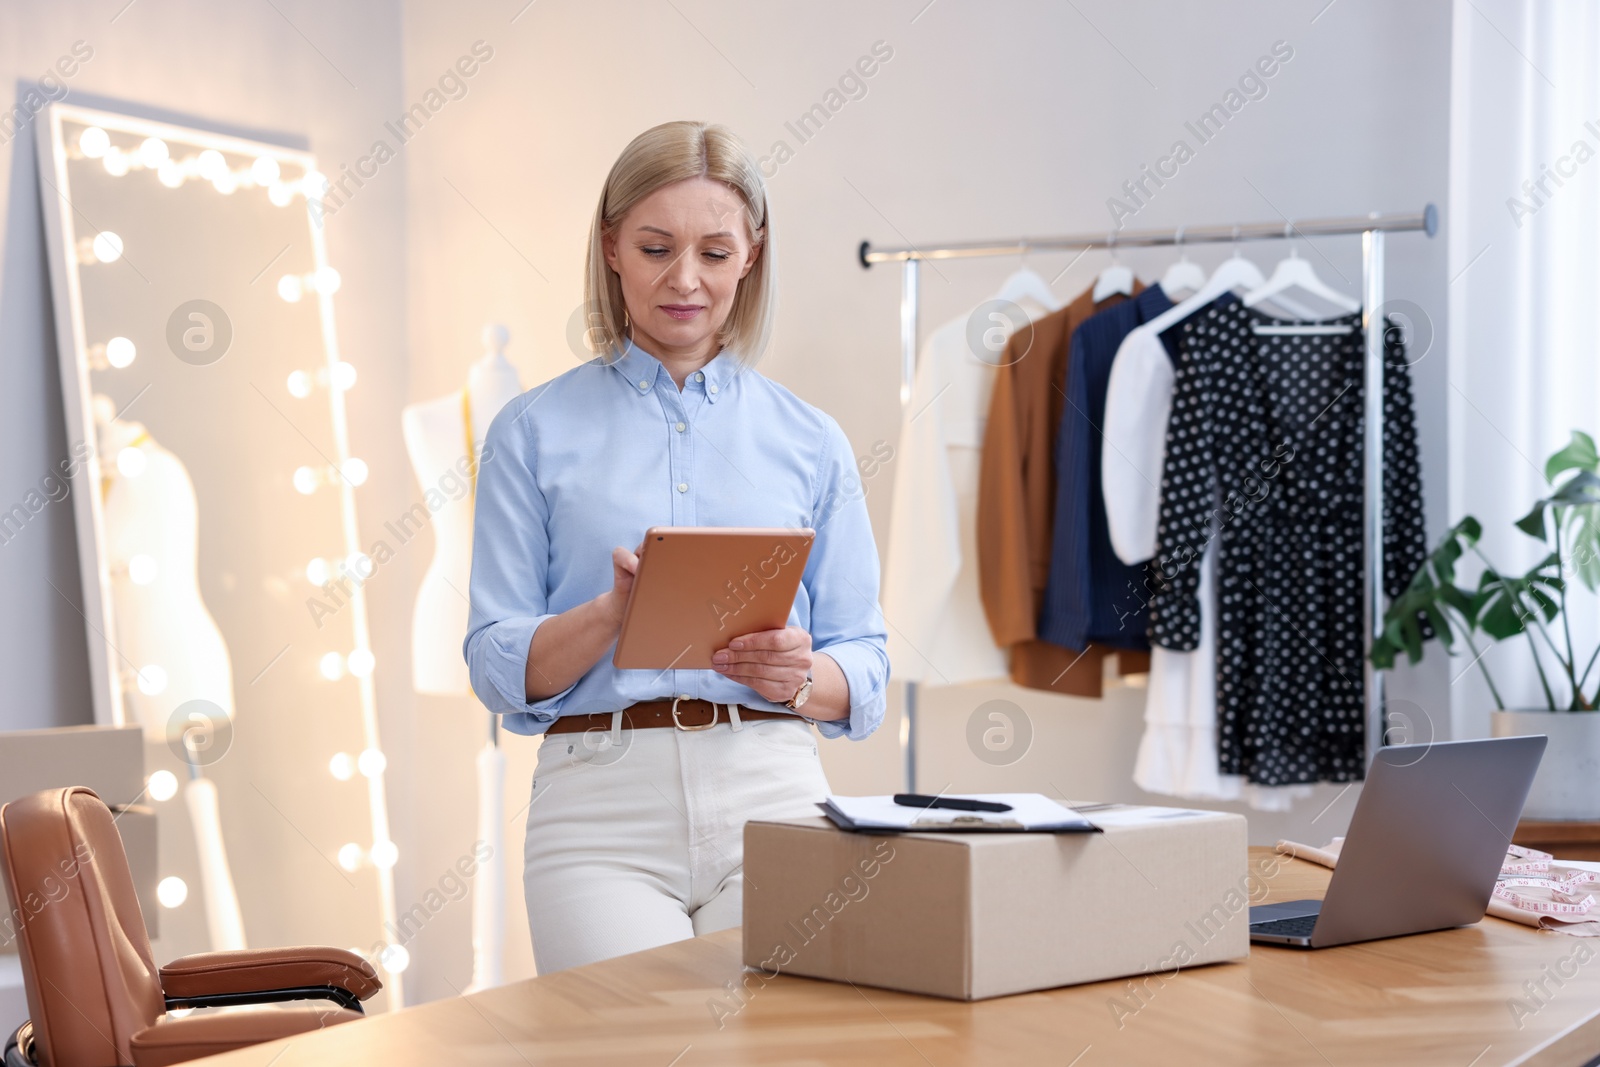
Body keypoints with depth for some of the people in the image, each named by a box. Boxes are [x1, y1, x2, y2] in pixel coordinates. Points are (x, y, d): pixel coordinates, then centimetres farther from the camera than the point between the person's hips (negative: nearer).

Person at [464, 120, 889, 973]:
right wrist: (613, 613, -15)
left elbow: (865, 671, 11)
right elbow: (498, 665, 3)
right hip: (601, 806, -1)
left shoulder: (810, 443, 12)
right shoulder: (535, 432, 8)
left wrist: (797, 674, -11)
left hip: (771, 799, 2)